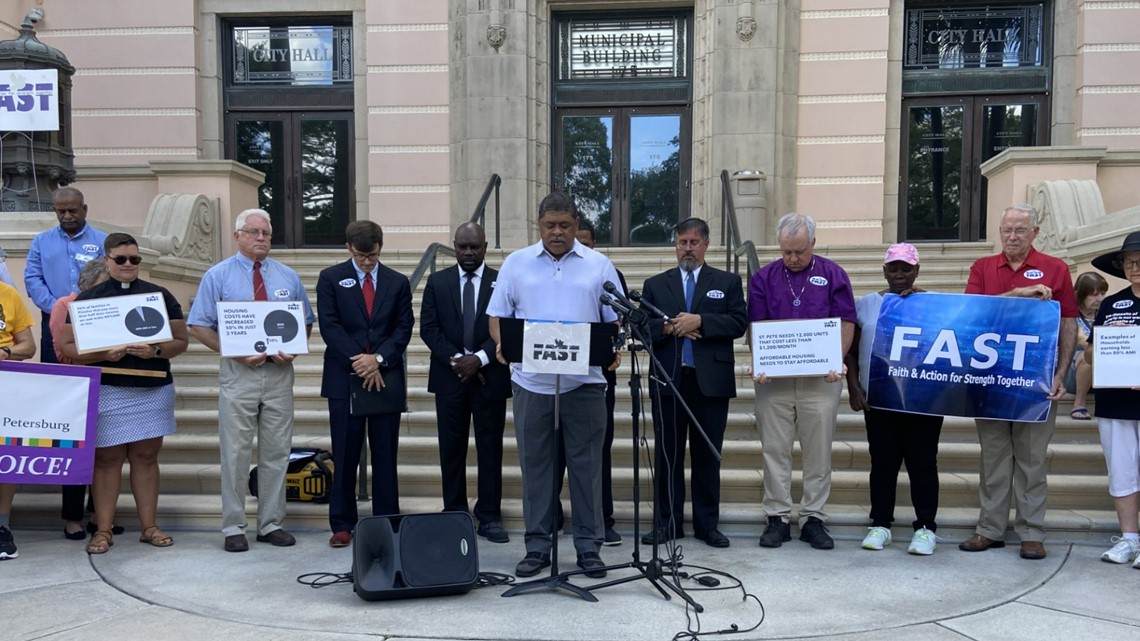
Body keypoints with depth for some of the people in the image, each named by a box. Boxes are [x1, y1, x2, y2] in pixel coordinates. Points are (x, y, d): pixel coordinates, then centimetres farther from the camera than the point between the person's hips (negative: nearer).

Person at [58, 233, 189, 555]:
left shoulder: (160, 295, 7)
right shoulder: (88, 298, 3)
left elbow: (181, 340, 6)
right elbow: (67, 345, 1)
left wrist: (155, 350, -14)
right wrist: (104, 354, -16)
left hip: (154, 389, 1)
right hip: (106, 391, -1)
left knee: (146, 457, 7)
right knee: (107, 459, 3)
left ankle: (149, 526, 14)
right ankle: (103, 530, 11)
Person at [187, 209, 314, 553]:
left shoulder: (288, 278, 10)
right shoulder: (218, 276, 1)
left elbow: (306, 323, 12)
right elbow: (199, 326, -2)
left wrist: (293, 350, -8)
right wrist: (235, 353, -15)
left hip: (279, 373, 3)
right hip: (238, 373, -3)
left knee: (276, 452, 8)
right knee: (236, 453, 2)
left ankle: (271, 524, 19)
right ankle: (233, 528, 13)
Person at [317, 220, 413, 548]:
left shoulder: (398, 282, 9)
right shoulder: (330, 278, 4)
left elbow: (404, 327, 3)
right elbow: (329, 326, -4)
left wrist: (379, 358, -12)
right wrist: (358, 362, -13)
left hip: (386, 378, 2)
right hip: (344, 379, -1)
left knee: (385, 455, 6)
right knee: (345, 456, 3)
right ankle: (342, 525, 13)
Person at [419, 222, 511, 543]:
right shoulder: (437, 282, 7)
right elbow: (428, 328, 1)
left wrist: (480, 359, -14)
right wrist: (457, 359, -11)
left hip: (490, 377, -1)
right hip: (449, 377, 1)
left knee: (491, 448, 3)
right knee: (452, 449, 6)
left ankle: (490, 516, 11)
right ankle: (454, 514, 16)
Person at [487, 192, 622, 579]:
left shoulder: (599, 265, 7)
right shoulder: (516, 263, 9)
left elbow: (615, 320, 7)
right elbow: (497, 317, 8)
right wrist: (501, 343, -12)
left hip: (584, 381, -1)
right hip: (531, 382, 1)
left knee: (586, 464, 4)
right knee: (535, 463, 7)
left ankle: (588, 546, 15)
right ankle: (537, 546, 18)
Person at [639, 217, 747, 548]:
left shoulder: (728, 282, 10)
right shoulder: (655, 285, 13)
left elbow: (739, 322, -3)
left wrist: (700, 321, -13)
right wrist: (668, 328, -13)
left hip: (711, 381, -1)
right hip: (668, 381, 1)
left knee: (708, 456, 5)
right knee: (668, 455, 5)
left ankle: (707, 524, 15)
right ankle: (668, 523, 14)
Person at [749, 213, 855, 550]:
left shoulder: (833, 275, 5)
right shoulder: (763, 278, 7)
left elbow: (846, 323, 3)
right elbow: (756, 327, 5)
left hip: (821, 377, 0)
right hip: (773, 378, 1)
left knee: (819, 450, 4)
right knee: (775, 449, 4)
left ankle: (813, 518, 14)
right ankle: (777, 517, 13)